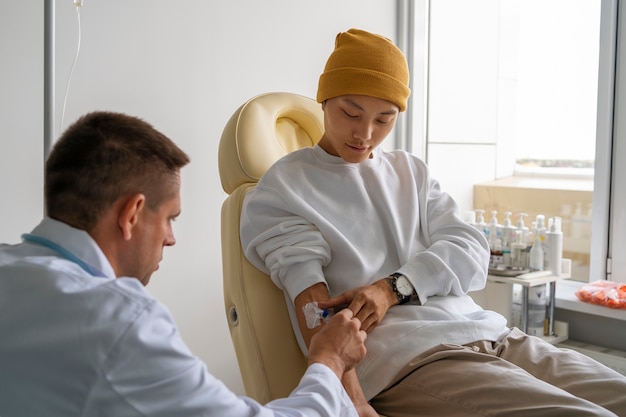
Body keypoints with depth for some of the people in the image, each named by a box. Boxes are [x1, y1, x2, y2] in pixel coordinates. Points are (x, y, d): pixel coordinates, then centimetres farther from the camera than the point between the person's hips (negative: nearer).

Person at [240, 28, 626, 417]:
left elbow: (472, 250, 8)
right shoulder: (281, 188, 4)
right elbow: (314, 307, -8)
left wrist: (393, 288, -10)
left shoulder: (412, 171, 21)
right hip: (406, 358, -6)